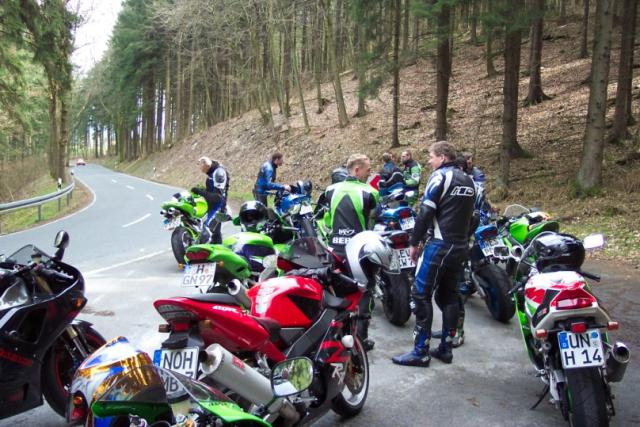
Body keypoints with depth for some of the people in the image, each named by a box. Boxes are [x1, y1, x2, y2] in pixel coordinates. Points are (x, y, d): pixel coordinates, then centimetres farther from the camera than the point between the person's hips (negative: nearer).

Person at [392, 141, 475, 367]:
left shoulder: (440, 177, -8)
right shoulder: (468, 180, 16)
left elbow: (425, 213, -13)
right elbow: (469, 215, 19)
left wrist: (414, 242, -7)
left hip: (440, 245, -8)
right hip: (461, 247, 8)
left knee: (421, 295, -5)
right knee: (449, 296, 13)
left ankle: (420, 351, -4)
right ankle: (445, 348, 17)